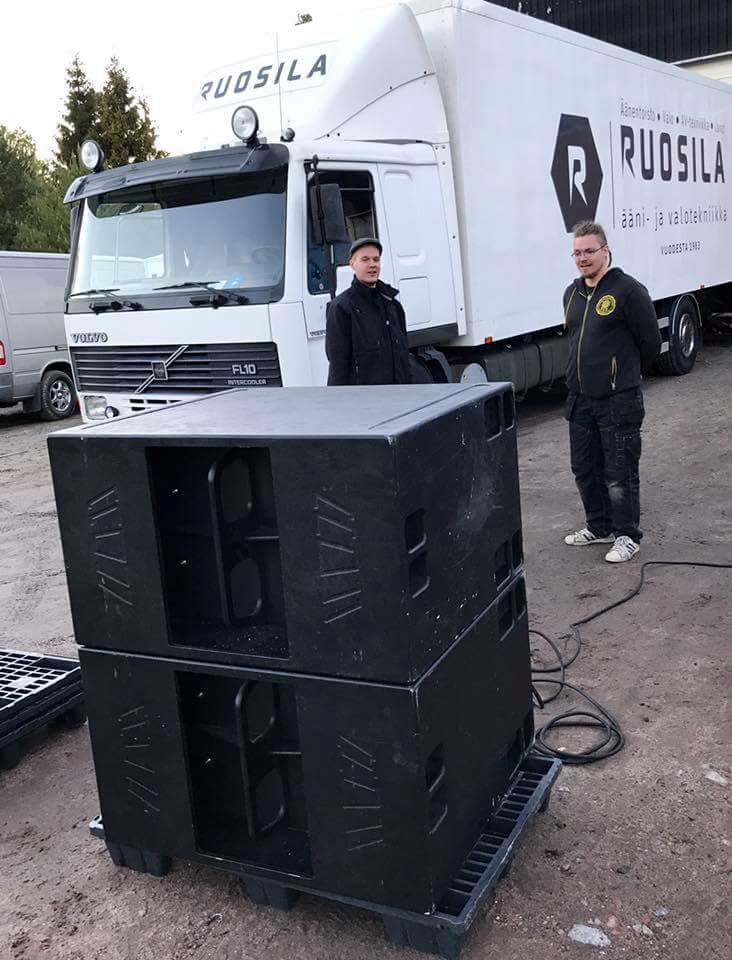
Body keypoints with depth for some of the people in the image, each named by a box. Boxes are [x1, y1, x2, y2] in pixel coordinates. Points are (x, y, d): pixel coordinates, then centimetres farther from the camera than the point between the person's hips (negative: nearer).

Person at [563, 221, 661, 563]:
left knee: (620, 473, 0)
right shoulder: (572, 293, 13)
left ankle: (626, 535, 13)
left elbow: (651, 343, -5)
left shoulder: (629, 290, -10)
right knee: (585, 470, 15)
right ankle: (599, 526, 31)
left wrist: (625, 375, 7)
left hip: (618, 401, -7)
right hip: (580, 399, 7)